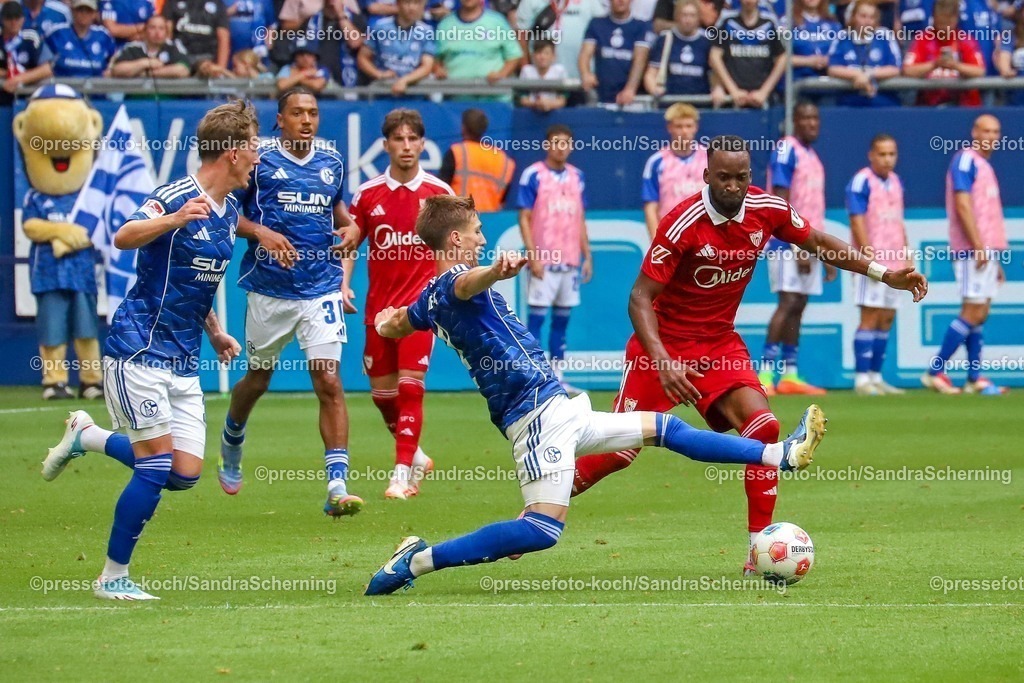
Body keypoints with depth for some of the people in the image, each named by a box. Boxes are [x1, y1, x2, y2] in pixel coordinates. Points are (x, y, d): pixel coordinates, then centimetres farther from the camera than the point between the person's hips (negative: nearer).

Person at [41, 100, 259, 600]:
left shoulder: (229, 213, 11)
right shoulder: (176, 197, -14)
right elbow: (124, 238, -32)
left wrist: (214, 331, 19)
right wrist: (173, 219, -48)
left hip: (184, 361, 8)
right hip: (138, 349, -8)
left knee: (185, 473, 1)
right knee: (158, 464, -11)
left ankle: (87, 436, 23)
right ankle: (114, 575, 2)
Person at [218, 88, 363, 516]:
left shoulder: (332, 162, 8)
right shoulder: (258, 159, -4)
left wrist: (349, 226, 5)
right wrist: (261, 233, -18)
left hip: (321, 289, 1)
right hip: (269, 289, -1)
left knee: (329, 382, -12)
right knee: (259, 377, 15)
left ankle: (337, 485, -17)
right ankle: (231, 443, 47)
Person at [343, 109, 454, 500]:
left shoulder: (440, 193, -2)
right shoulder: (368, 194, 2)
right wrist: (343, 287, -7)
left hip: (420, 304, -3)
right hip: (379, 304, 3)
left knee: (410, 387, -13)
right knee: (382, 393, 9)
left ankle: (402, 474, -11)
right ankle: (415, 457, 32)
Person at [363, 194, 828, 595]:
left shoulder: (430, 300, 15)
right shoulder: (452, 283, -14)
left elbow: (392, 327, 35)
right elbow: (467, 284, -40)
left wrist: (390, 318, 60)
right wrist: (496, 271, -63)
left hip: (554, 411, 11)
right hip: (539, 410, -11)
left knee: (663, 428, 16)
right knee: (543, 529, -20)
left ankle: (780, 455, 22)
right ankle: (416, 561, -15)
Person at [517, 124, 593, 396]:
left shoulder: (576, 177, 12)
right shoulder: (533, 175, -3)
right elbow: (524, 218, -5)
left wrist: (587, 256, 12)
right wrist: (533, 256, -13)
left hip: (570, 260, 5)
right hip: (543, 261, -5)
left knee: (563, 317, 7)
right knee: (537, 316, -5)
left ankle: (557, 376, 11)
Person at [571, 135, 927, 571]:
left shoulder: (766, 210, -9)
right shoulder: (683, 224, -24)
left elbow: (817, 242, 9)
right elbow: (640, 297, -22)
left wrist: (883, 274, 2)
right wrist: (662, 362, -34)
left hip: (719, 343, 4)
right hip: (665, 342, -4)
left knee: (763, 426, -17)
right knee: (617, 452, -6)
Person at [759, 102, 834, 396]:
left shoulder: (812, 156, 18)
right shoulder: (786, 150, -9)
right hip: (787, 242, -8)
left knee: (798, 307, 7)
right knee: (788, 303, -14)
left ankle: (789, 375, 8)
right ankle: (766, 374, -17)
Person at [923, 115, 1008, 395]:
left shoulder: (985, 166, 21)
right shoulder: (965, 160, -7)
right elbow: (963, 205, -16)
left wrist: (996, 258, 20)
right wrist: (978, 246, -21)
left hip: (987, 250, 9)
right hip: (972, 251, -9)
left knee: (980, 315, 6)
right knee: (973, 313, -12)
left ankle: (975, 378, 7)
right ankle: (935, 372, -11)